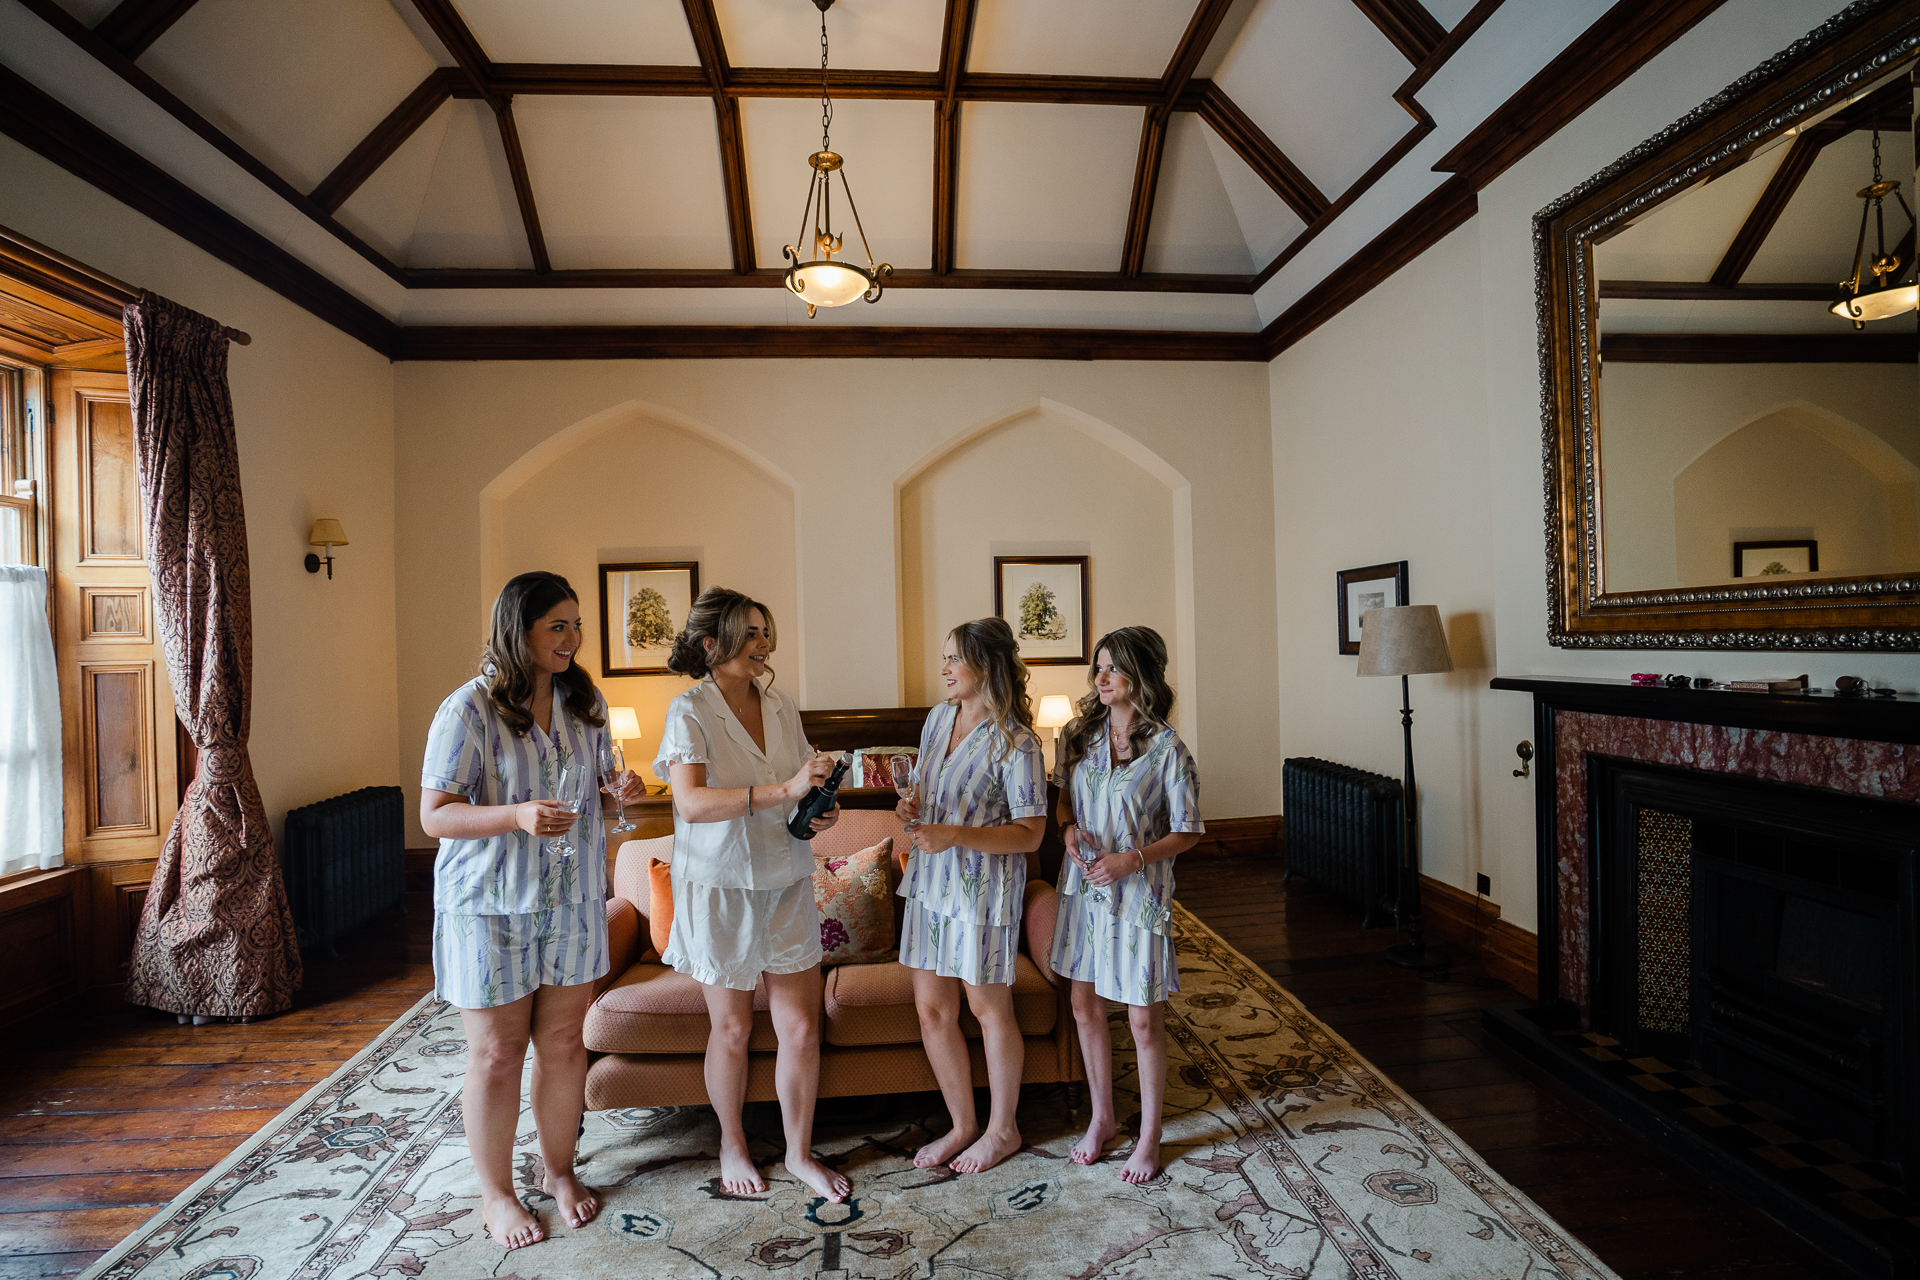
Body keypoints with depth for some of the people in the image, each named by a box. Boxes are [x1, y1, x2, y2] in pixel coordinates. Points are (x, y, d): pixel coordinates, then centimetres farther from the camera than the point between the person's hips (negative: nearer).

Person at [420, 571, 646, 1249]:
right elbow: (434, 814, -14)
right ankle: (496, 1193, 32)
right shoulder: (469, 709, -14)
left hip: (572, 900, 5)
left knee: (563, 1041, 14)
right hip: (490, 905, -4)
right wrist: (518, 816, -30)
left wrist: (620, 788, -8)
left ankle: (561, 1171, 36)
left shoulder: (585, 701, 3)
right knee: (496, 1054, 9)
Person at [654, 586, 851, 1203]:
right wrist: (784, 790, -34)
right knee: (732, 1028, 13)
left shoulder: (781, 706, 4)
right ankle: (732, 1145, 38)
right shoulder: (690, 711, -12)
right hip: (721, 888, -4)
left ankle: (800, 1151, 30)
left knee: (802, 1025, 8)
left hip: (786, 882, 4)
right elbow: (691, 803, -26)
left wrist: (822, 811, -6)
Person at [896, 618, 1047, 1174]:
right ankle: (963, 1124, 34)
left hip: (983, 888, -7)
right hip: (929, 882, 7)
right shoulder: (938, 718, 4)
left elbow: (1030, 834, -17)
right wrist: (913, 805, -5)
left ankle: (1002, 1129, 33)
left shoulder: (1015, 742, -17)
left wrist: (954, 835, -26)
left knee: (989, 1010, 10)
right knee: (931, 1008, 13)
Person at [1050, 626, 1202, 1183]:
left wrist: (1133, 859, -21)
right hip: (1082, 887, 5)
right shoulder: (1080, 734, 1)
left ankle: (1149, 1136, 29)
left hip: (1139, 894, -5)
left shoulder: (1166, 749, -13)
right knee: (1085, 1008, 15)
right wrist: (1069, 828, -7)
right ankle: (1102, 1118, 36)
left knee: (1144, 1019, 7)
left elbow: (1186, 831, -8)